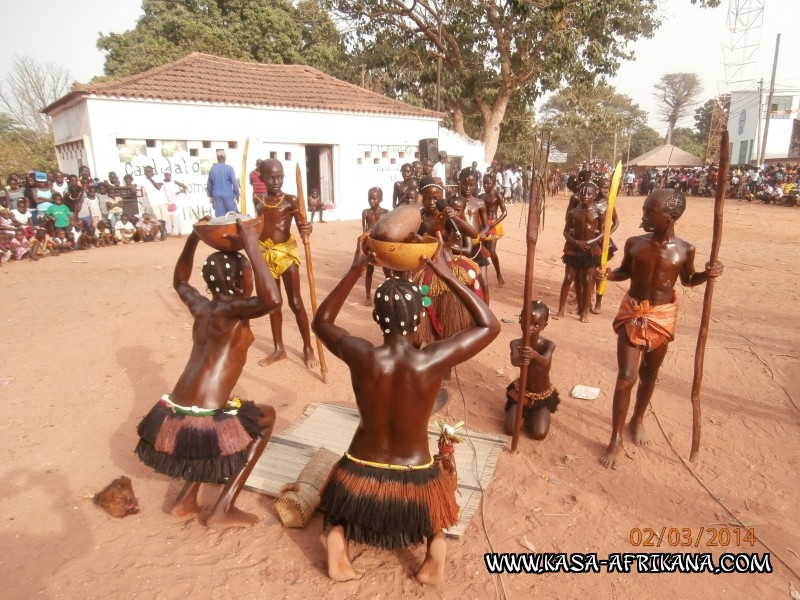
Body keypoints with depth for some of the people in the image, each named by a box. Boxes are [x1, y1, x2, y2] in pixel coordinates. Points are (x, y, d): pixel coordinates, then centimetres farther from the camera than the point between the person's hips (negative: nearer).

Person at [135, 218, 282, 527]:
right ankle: (223, 509, 13)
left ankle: (187, 498, 32)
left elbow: (180, 281, 33)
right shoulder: (230, 309, -12)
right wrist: (252, 248, -22)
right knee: (266, 417, 17)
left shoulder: (201, 306, 11)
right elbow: (272, 300, -31)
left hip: (172, 418, 8)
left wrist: (193, 238, 28)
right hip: (203, 422, -8)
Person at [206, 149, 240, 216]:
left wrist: (210, 196, 21)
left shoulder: (212, 169, 2)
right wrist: (237, 194, 2)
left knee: (220, 216, 5)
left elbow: (209, 184, 10)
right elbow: (234, 182, -10)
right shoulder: (229, 168, -10)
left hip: (217, 196, 4)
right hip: (228, 195, -3)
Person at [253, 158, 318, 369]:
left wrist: (307, 229, -39)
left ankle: (308, 348, 13)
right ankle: (279, 348, 25)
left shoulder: (291, 200, -9)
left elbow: (302, 228, -19)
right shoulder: (258, 201, 4)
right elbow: (258, 226, 15)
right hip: (265, 254, 5)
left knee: (295, 302, -1)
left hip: (286, 252, -5)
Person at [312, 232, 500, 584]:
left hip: (360, 478, 1)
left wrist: (354, 271, -1)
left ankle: (337, 538, 8)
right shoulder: (432, 361, -23)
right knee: (434, 489, 35)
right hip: (415, 483, 0)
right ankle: (435, 545, 10)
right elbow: (490, 325, -8)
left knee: (344, 492, 36)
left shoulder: (360, 356, -19)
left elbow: (321, 321, 3)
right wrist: (445, 273, -10)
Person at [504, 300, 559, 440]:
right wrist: (519, 360, -66)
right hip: (521, 391, 1)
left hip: (543, 395, -1)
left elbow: (545, 362, -43)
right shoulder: (516, 343, -18)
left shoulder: (548, 345, -21)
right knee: (510, 429, -11)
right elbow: (514, 361, -40)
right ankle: (525, 413, 22)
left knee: (539, 434, -13)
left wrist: (534, 355, -68)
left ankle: (532, 414, 20)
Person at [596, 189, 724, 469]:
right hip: (633, 313, -1)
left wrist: (708, 274, -12)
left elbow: (688, 280, 8)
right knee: (626, 377, -6)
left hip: (663, 316, 1)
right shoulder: (634, 243, -10)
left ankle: (638, 420, 42)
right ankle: (616, 438, 8)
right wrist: (608, 274, -14)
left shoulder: (684, 250, -9)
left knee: (649, 374, 17)